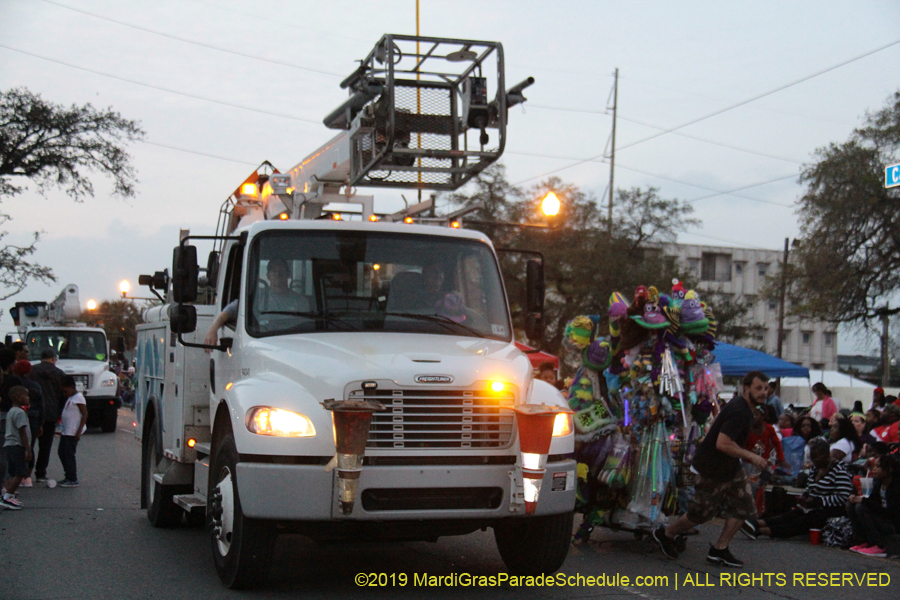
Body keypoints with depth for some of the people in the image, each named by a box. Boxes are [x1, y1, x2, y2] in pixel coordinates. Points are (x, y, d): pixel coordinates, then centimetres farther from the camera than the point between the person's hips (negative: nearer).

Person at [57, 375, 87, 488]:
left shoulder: (78, 398, -14)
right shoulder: (70, 398, 15)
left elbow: (85, 414, -19)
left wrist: (79, 431, -21)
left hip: (73, 432, -10)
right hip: (66, 431, 10)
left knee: (69, 454, -7)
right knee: (62, 453, 13)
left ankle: (73, 480, -2)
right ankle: (68, 477, 21)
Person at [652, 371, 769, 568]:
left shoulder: (744, 408, 6)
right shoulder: (739, 411, -26)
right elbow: (722, 443, -34)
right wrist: (750, 456, -25)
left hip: (730, 468, 9)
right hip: (711, 470, -9)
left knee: (743, 507, 2)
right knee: (701, 513, 4)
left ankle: (719, 550, 11)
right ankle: (666, 534, 28)